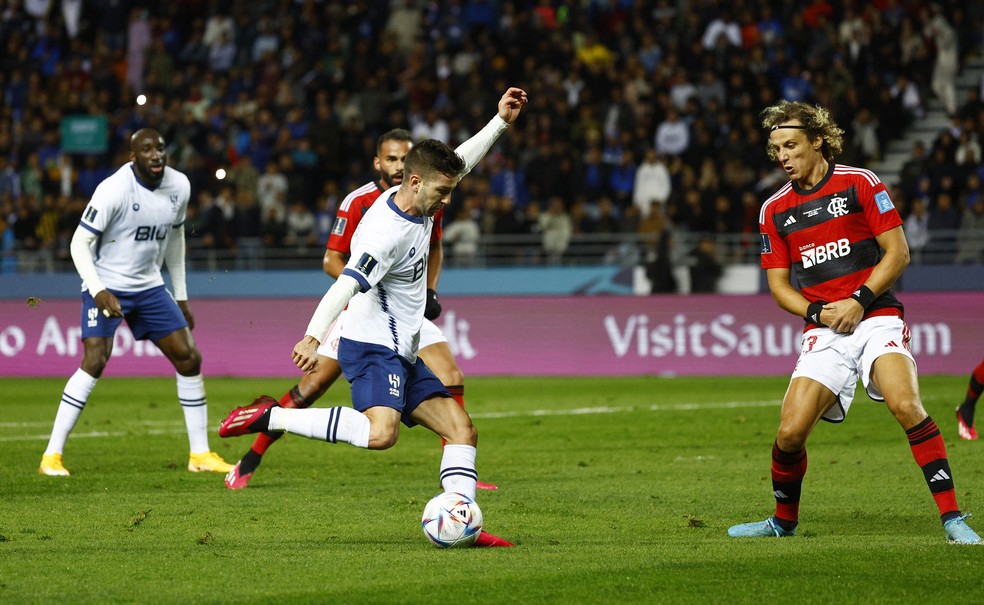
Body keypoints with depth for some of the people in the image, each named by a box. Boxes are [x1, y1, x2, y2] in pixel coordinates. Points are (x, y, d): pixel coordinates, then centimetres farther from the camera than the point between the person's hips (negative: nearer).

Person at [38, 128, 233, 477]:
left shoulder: (179, 187, 0)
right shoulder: (114, 190, -20)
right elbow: (80, 243, -18)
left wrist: (181, 298, 17)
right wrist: (98, 291, -30)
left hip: (149, 287, 6)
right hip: (107, 287, -6)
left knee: (189, 359, 2)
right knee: (95, 361, -21)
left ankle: (200, 454, 13)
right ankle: (52, 455, -15)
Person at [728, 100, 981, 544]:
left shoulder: (860, 183, 0)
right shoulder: (774, 210, 10)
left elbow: (898, 253, -1)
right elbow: (778, 283, 14)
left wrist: (859, 300, -12)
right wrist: (816, 313, -5)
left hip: (876, 319, -3)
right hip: (823, 333, 3)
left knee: (906, 405, -27)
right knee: (790, 432, -9)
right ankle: (784, 521, 19)